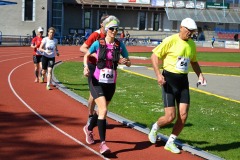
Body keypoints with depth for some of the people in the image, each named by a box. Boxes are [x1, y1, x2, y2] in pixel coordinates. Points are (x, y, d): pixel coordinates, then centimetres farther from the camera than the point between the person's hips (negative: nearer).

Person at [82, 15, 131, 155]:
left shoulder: (119, 45, -1)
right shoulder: (98, 44, -6)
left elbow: (129, 63, 3)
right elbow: (86, 55, 9)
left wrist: (126, 62, -20)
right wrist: (86, 66, -9)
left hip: (111, 84, 3)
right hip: (97, 82, -3)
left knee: (101, 110, 17)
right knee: (103, 110, -18)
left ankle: (89, 129, 47)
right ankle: (103, 143, -14)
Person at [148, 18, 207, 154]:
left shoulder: (192, 44, 8)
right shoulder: (171, 40, -12)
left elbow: (194, 62, 23)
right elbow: (155, 55, -9)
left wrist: (200, 75, 5)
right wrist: (158, 74, -20)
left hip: (183, 81, 6)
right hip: (169, 80, -6)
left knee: (183, 116, -1)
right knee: (170, 117, -8)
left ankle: (171, 142, 18)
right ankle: (155, 128, 25)